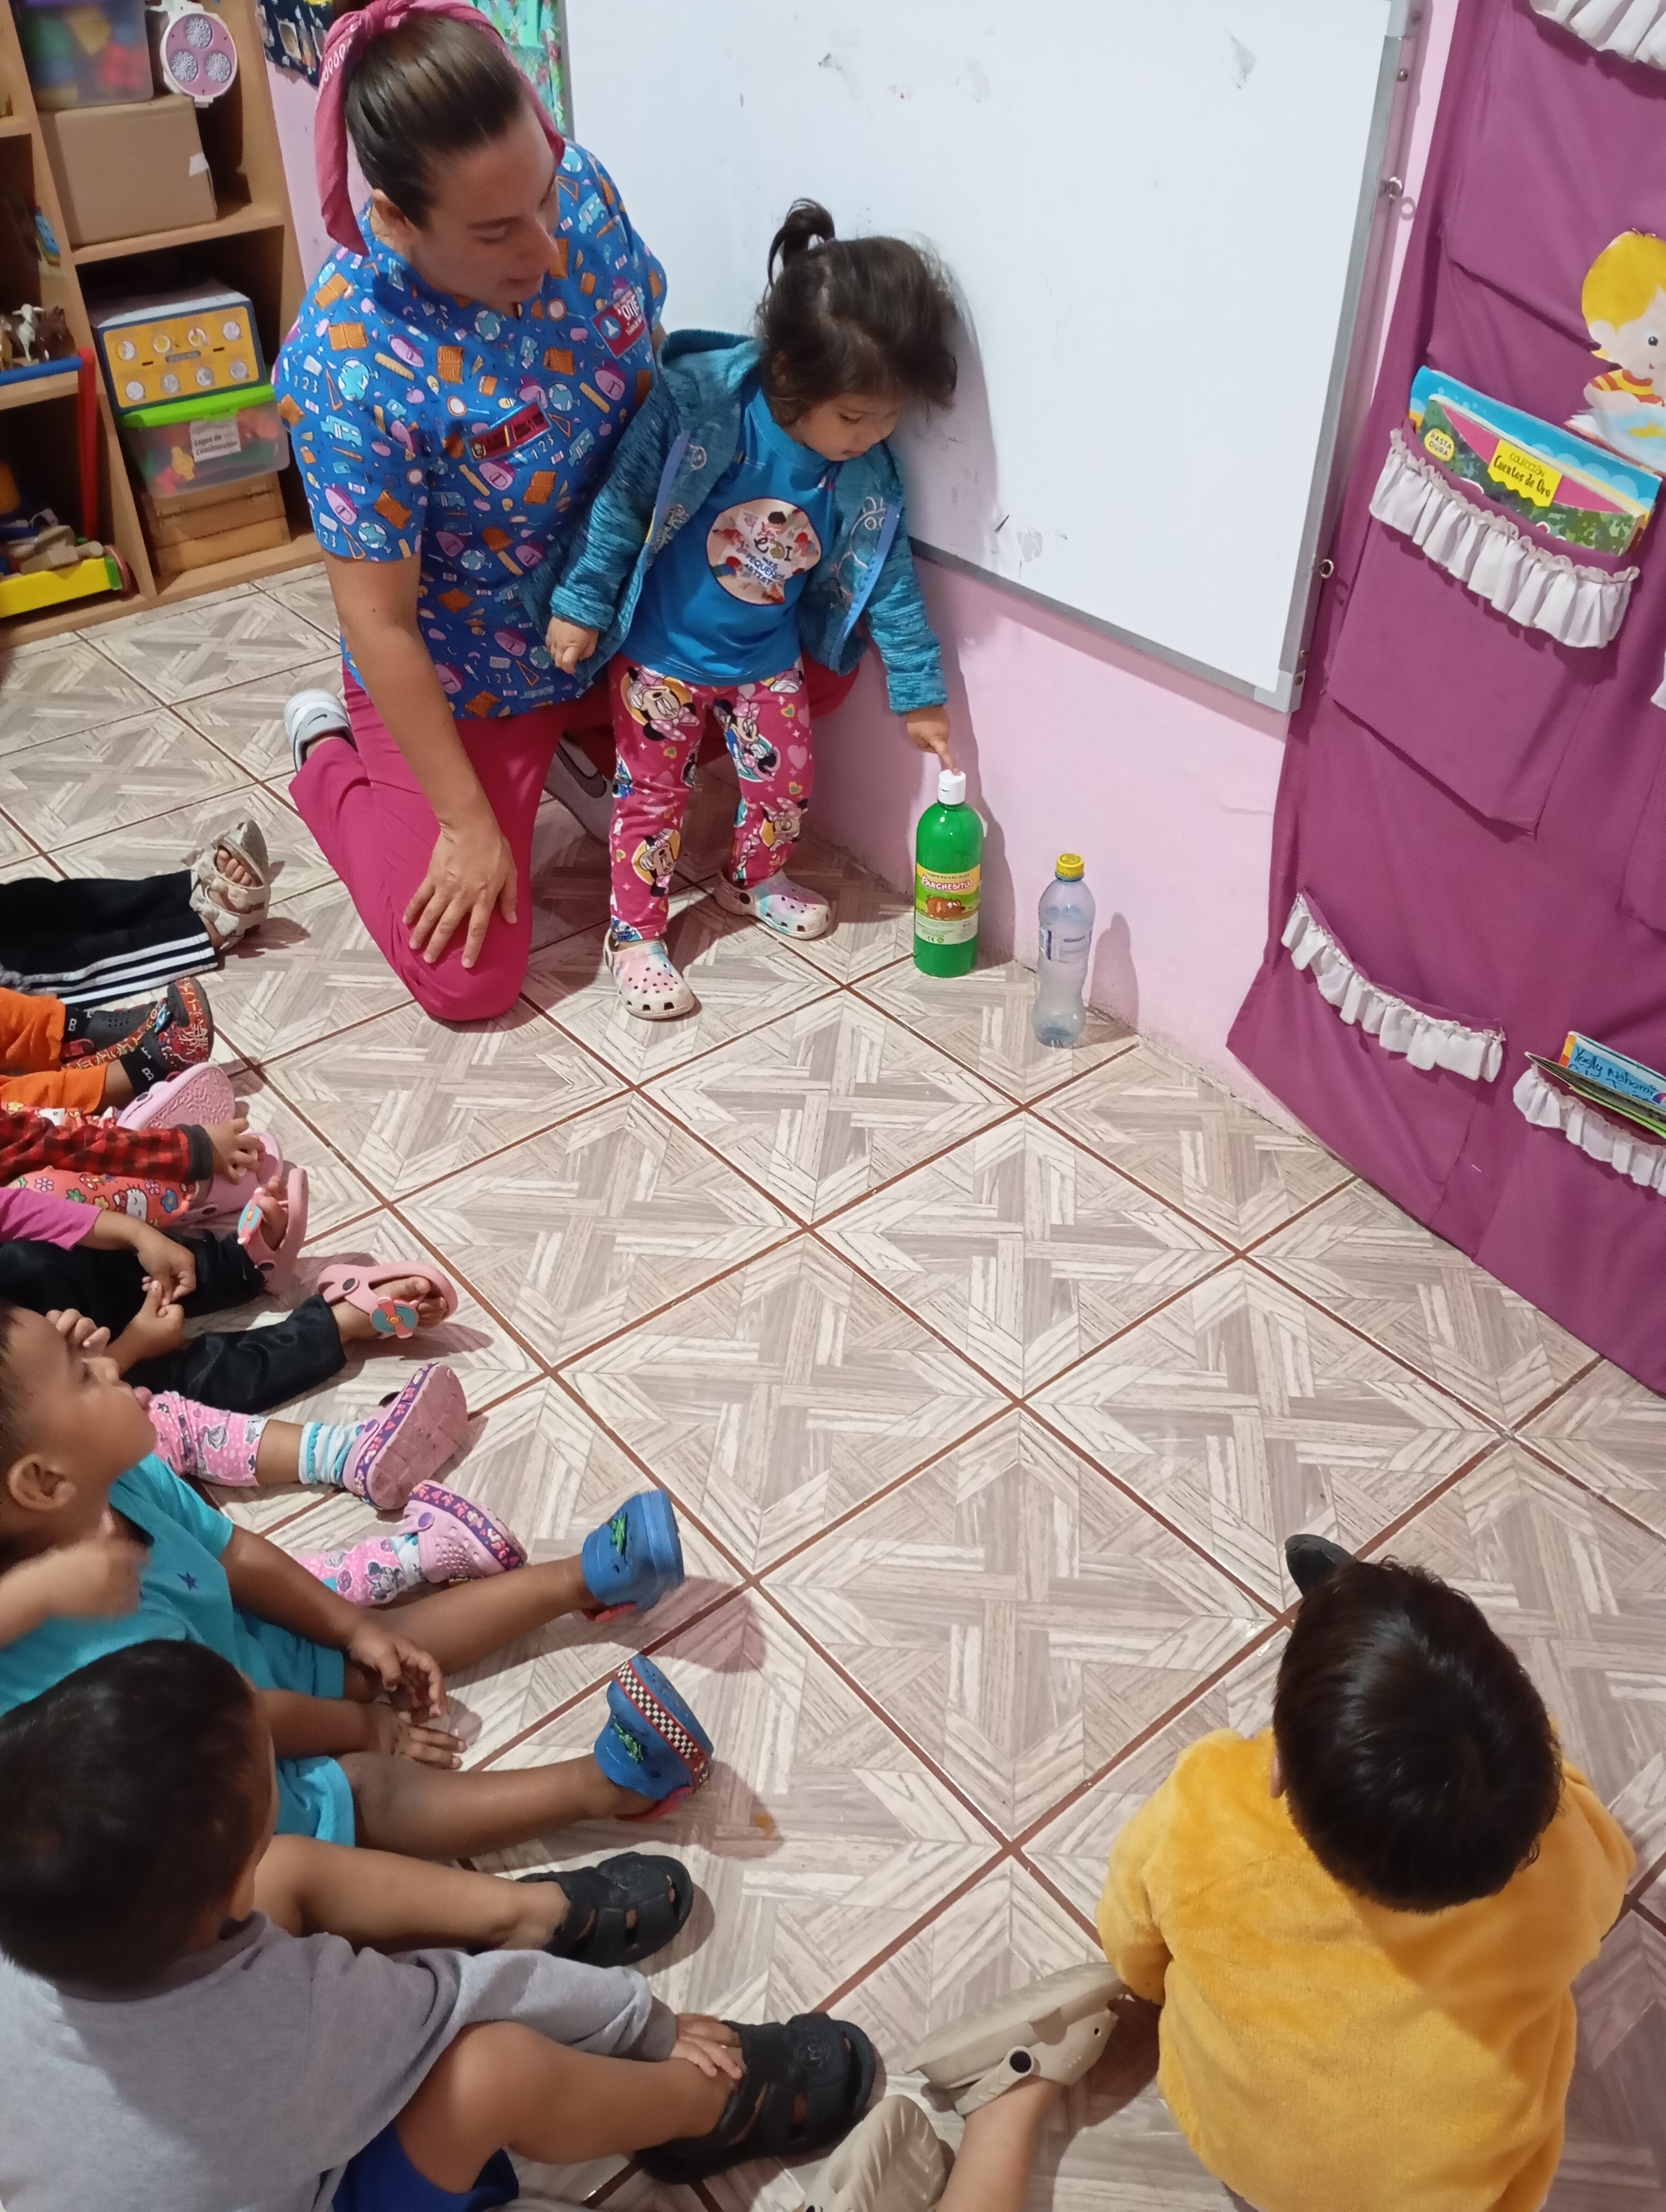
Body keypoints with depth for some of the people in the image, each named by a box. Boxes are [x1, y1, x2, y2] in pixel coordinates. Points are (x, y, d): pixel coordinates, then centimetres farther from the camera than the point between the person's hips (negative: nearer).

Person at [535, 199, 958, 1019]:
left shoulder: (868, 475, -14)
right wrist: (580, 606, -13)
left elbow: (890, 584, -4)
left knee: (785, 778, 14)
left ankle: (755, 879, 43)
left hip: (768, 663, 4)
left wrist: (919, 695, 0)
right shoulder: (696, 402, -26)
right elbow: (623, 499, -17)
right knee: (653, 792, 5)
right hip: (660, 653, -4)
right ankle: (636, 934, 21)